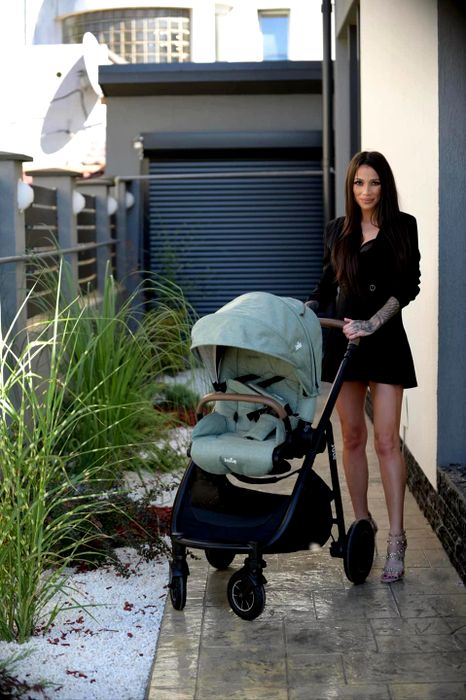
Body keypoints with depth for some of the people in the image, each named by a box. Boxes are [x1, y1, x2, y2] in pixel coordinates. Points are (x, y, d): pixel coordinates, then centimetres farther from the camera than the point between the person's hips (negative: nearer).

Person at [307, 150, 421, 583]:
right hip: (344, 340, 3)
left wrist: (371, 324, -19)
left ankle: (396, 539, -4)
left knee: (386, 441, -7)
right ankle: (361, 522, 20)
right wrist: (304, 310, -5)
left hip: (386, 341, -3)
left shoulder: (402, 227, -1)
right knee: (353, 438, 7)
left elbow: (407, 286, -8)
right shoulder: (337, 231, 9)